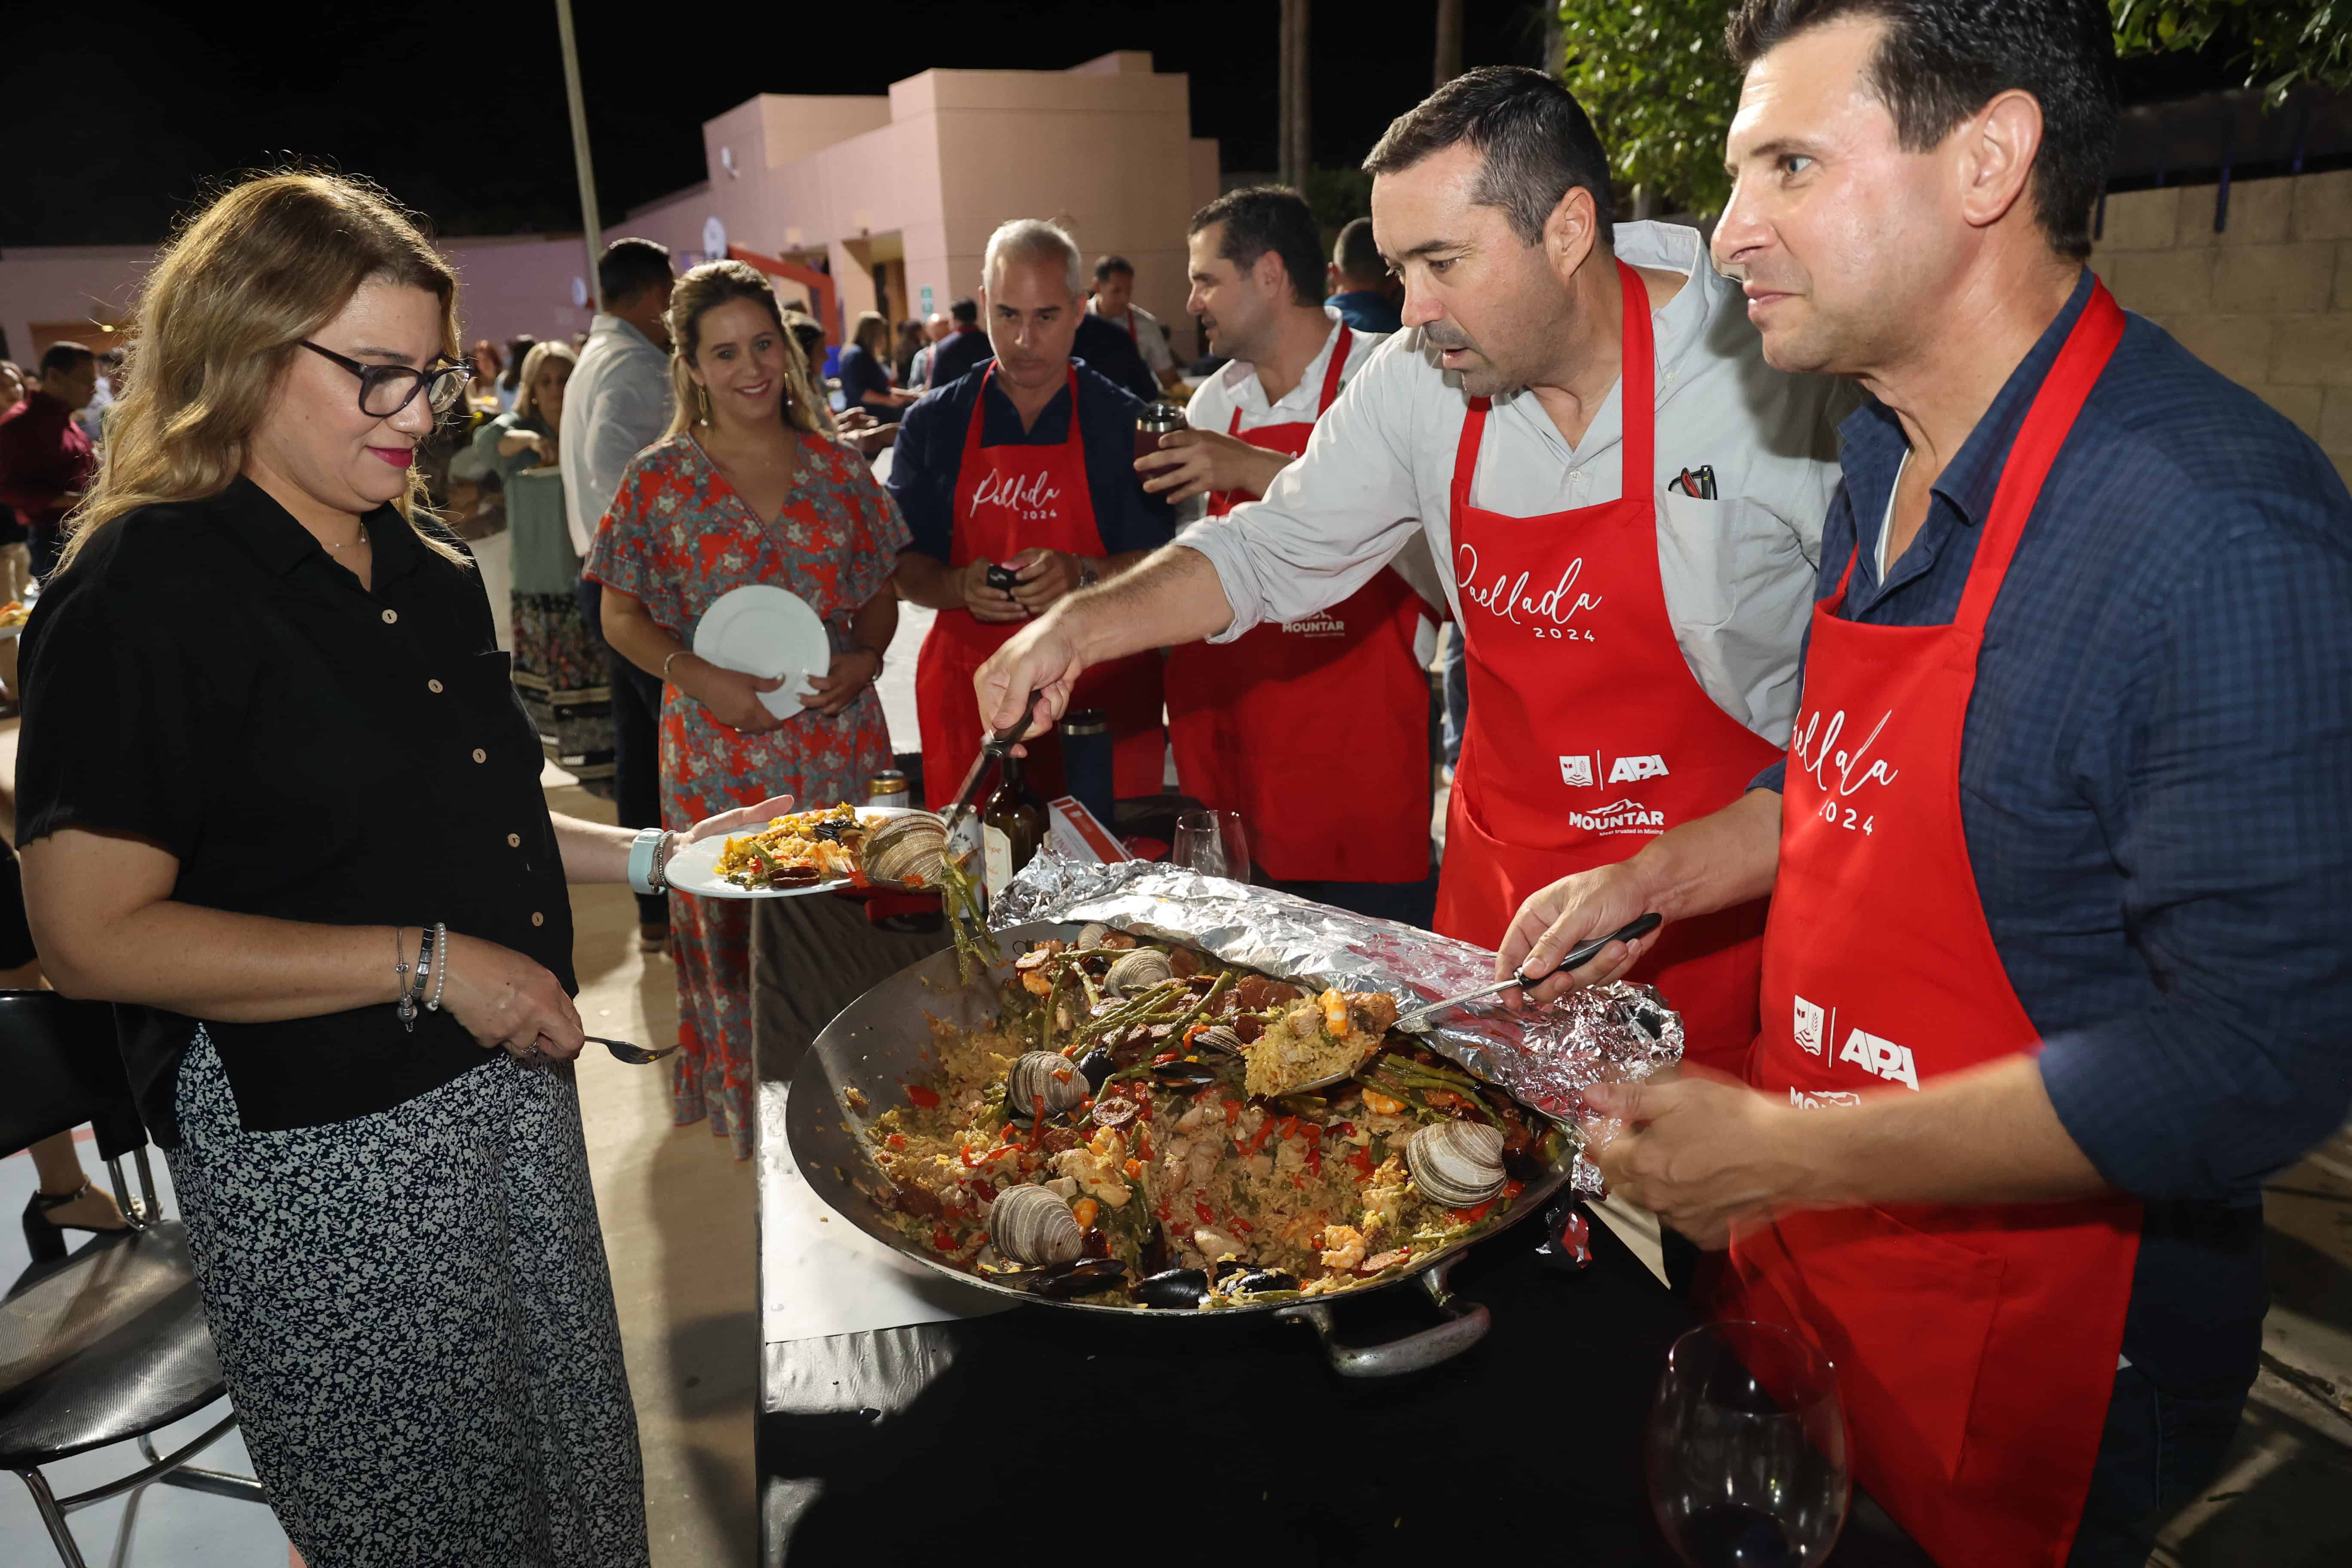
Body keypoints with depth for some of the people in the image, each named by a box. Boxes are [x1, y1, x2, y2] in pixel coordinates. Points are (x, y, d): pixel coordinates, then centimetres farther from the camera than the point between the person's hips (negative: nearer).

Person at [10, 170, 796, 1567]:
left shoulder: (429, 569, 9)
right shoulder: (147, 591, -16)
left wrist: (650, 855, 8)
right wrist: (427, 964, -22)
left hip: (512, 1086, 8)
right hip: (320, 1151, -7)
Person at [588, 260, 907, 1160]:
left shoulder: (838, 468, 6)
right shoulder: (661, 480, 0)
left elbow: (880, 595, 13)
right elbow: (623, 617, 4)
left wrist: (864, 656, -7)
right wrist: (698, 676, -13)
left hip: (842, 737, 2)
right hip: (722, 749, -2)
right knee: (737, 934, 4)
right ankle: (756, 1115, 25)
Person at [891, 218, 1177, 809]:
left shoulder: (1125, 422, 3)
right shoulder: (932, 424, 8)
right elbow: (903, 567, 6)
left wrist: (1085, 577, -19)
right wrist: (960, 587, -14)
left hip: (1103, 695, -1)